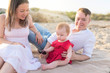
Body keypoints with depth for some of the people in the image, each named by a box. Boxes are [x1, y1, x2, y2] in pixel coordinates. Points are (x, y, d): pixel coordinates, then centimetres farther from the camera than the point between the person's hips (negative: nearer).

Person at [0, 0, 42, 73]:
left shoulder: (28, 17, 1)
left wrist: (37, 33, 8)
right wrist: (13, 43, -19)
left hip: (23, 49, 1)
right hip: (6, 48, 0)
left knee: (16, 55, -37)